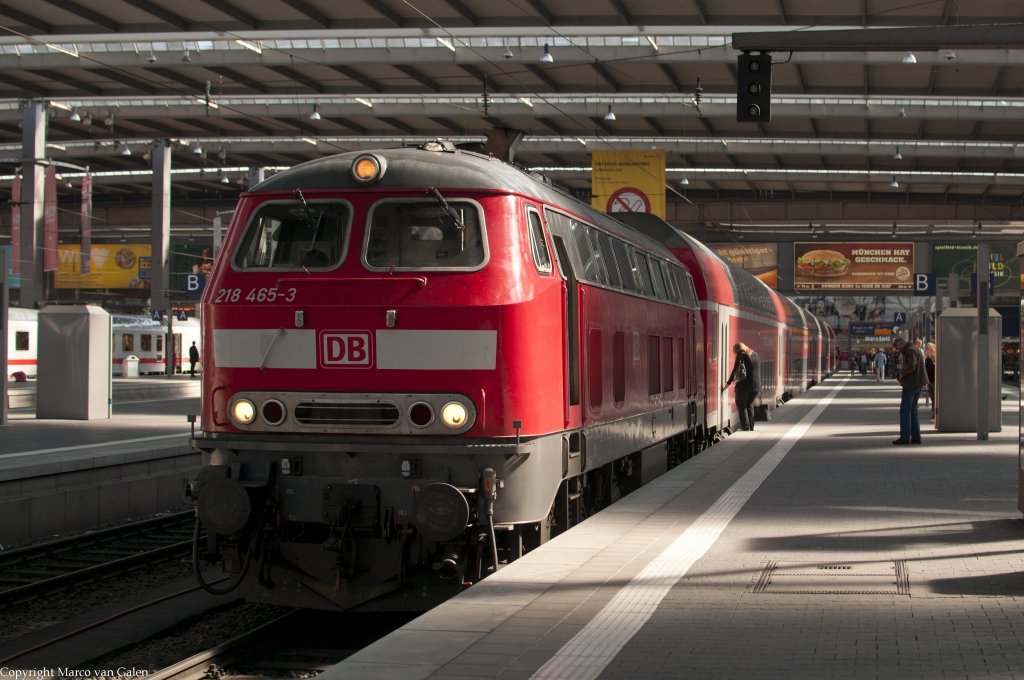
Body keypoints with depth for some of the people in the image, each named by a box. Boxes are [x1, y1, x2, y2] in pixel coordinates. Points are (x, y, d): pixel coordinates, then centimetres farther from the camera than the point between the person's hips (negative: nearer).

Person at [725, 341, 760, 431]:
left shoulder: (741, 355, -3)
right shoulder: (754, 354, 14)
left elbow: (735, 369, -5)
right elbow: (758, 369, 16)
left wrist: (728, 383, 0)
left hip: (745, 384, -6)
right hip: (756, 385, 6)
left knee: (741, 405, 6)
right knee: (750, 405, 19)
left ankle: (745, 426, -1)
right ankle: (751, 426, 16)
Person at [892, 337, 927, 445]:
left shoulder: (910, 351, -15)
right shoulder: (912, 349, 18)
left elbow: (911, 366, -30)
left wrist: (902, 374, -14)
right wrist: (902, 376, 8)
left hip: (911, 384, -10)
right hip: (917, 384, 10)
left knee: (905, 411, -4)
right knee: (912, 411, 13)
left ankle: (905, 437, -3)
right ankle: (916, 437, 13)